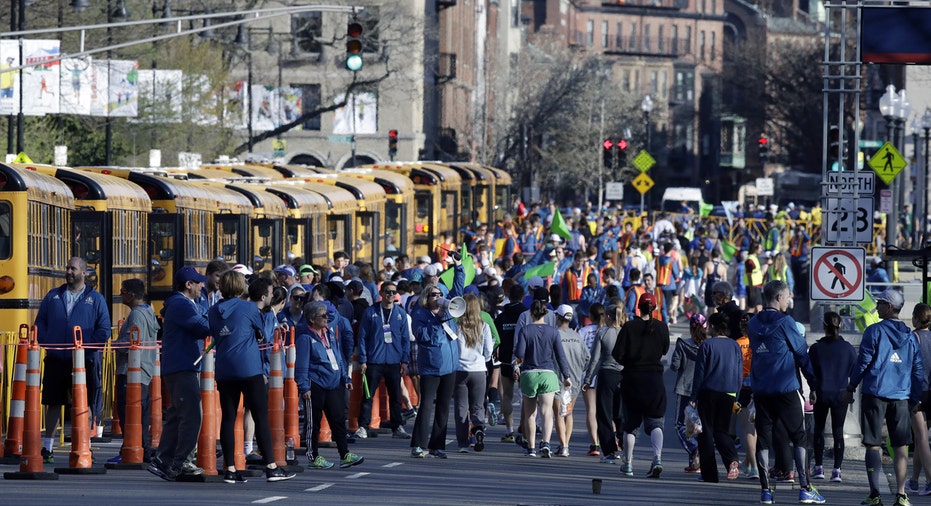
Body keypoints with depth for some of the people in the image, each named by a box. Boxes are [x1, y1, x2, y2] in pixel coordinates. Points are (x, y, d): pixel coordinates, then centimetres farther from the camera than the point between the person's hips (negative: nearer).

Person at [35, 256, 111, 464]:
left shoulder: (95, 299, 4)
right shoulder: (53, 296, 11)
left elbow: (104, 330, 1)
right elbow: (40, 322, 14)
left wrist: (86, 346, -11)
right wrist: (46, 342, -3)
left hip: (84, 361, -2)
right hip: (56, 359, 2)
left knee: (85, 405, -1)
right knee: (53, 403, 6)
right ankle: (47, 447, 12)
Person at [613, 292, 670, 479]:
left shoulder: (629, 327, -7)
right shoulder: (662, 327, -3)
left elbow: (617, 354, -8)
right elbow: (665, 350, 10)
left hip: (632, 379, 0)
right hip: (655, 379, 0)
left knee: (630, 423, 12)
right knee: (655, 421, 2)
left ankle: (628, 463, 17)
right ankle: (657, 457, -21)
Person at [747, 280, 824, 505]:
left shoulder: (754, 324, 8)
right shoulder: (785, 322, -8)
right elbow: (802, 353, -3)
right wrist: (814, 383, 4)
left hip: (760, 391, 5)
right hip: (786, 389, -5)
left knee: (763, 439, 6)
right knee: (799, 437, 1)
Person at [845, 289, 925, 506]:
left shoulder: (874, 331, -6)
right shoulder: (909, 336, 9)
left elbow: (863, 361, -6)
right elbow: (918, 369, 11)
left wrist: (851, 388, 5)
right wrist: (915, 399, 18)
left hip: (875, 393, -3)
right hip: (901, 397, 3)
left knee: (873, 445, 1)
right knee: (901, 447, 6)